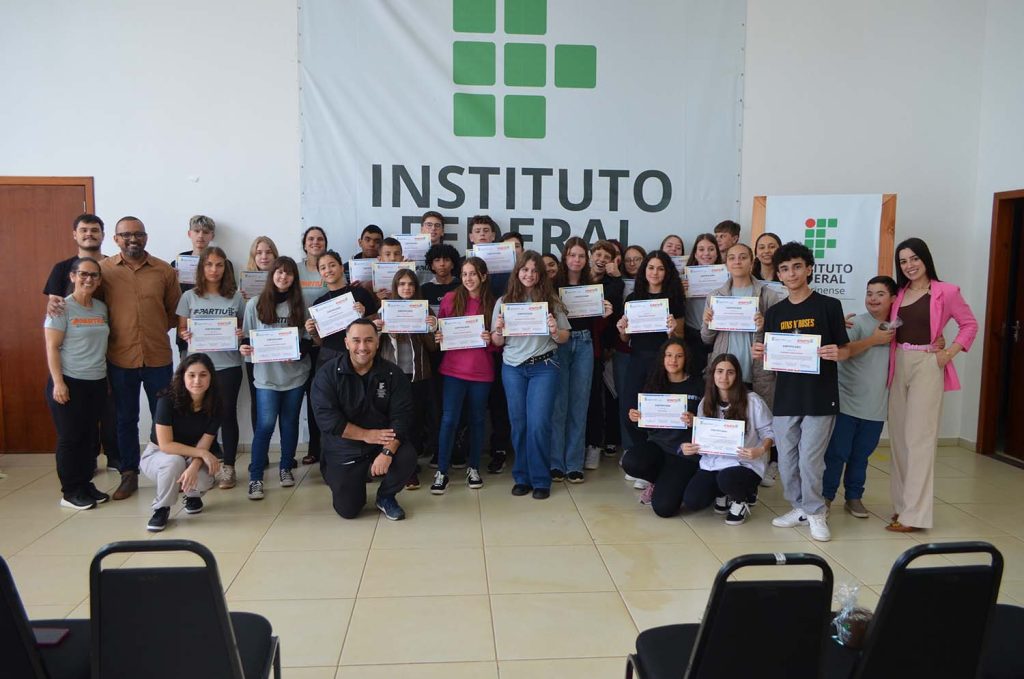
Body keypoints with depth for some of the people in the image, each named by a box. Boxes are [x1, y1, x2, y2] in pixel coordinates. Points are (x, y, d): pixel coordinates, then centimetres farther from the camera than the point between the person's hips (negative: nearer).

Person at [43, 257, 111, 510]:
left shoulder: (101, 308, 8)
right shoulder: (62, 308, -8)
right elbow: (52, 348, -11)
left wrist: (107, 377, 12)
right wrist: (58, 382, -16)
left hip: (97, 382, 5)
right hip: (70, 382, -5)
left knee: (89, 436, 11)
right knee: (70, 437, 2)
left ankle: (85, 484, 22)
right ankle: (70, 492, 11)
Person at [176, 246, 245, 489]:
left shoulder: (235, 297, 3)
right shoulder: (189, 297, 3)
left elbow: (243, 327, 9)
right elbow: (181, 329, 6)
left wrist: (242, 334, -12)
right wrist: (185, 336, -15)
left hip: (228, 366, 0)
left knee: (227, 414, 4)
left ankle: (228, 466, 13)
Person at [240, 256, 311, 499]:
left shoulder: (300, 305, 5)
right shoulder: (255, 304, 2)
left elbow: (308, 340, 6)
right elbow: (247, 338, 5)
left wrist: (299, 352, -13)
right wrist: (245, 349, -15)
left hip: (295, 373, 2)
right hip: (266, 375, -2)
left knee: (290, 422, 10)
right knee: (265, 424, -7)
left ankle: (286, 468, 25)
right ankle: (255, 477, 0)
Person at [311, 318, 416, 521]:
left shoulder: (392, 374, -7)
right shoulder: (328, 373, -10)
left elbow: (401, 416, -14)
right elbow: (327, 418, -17)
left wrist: (387, 452, -28)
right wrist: (366, 435, -20)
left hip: (384, 443, 1)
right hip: (343, 451, -1)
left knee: (407, 457, -29)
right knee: (347, 510, -4)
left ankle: (386, 497, 3)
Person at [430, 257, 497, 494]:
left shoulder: (492, 303, 1)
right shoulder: (450, 299, 0)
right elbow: (439, 329, 9)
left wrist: (491, 339, -14)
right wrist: (438, 337, -12)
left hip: (481, 371, 1)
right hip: (453, 369, -1)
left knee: (477, 419, 12)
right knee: (449, 419, -3)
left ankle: (474, 468, 25)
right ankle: (441, 472, 5)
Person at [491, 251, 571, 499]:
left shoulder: (551, 301, 3)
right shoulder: (504, 302, 6)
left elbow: (565, 338, 6)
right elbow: (497, 342, 8)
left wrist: (555, 331, -15)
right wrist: (498, 330, -13)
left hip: (543, 368, -2)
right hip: (512, 368, 2)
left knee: (538, 424, -7)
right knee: (518, 424, 6)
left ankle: (541, 480, 6)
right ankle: (522, 477, 19)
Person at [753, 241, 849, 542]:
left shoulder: (828, 305, -1)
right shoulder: (775, 312, 10)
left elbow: (844, 348, 1)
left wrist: (837, 354, -21)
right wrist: (760, 354, -8)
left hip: (820, 396, -4)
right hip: (785, 396, 4)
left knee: (810, 459, -3)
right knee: (786, 460, 9)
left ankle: (815, 512, 16)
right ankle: (800, 507, 27)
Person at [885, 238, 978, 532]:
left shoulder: (945, 292, -4)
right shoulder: (900, 293, 10)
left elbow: (970, 324, 3)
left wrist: (949, 353, -7)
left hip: (927, 366, -6)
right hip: (899, 365, 6)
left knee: (919, 436, -5)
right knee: (898, 436, 9)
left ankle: (914, 514, 0)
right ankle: (902, 504, 20)